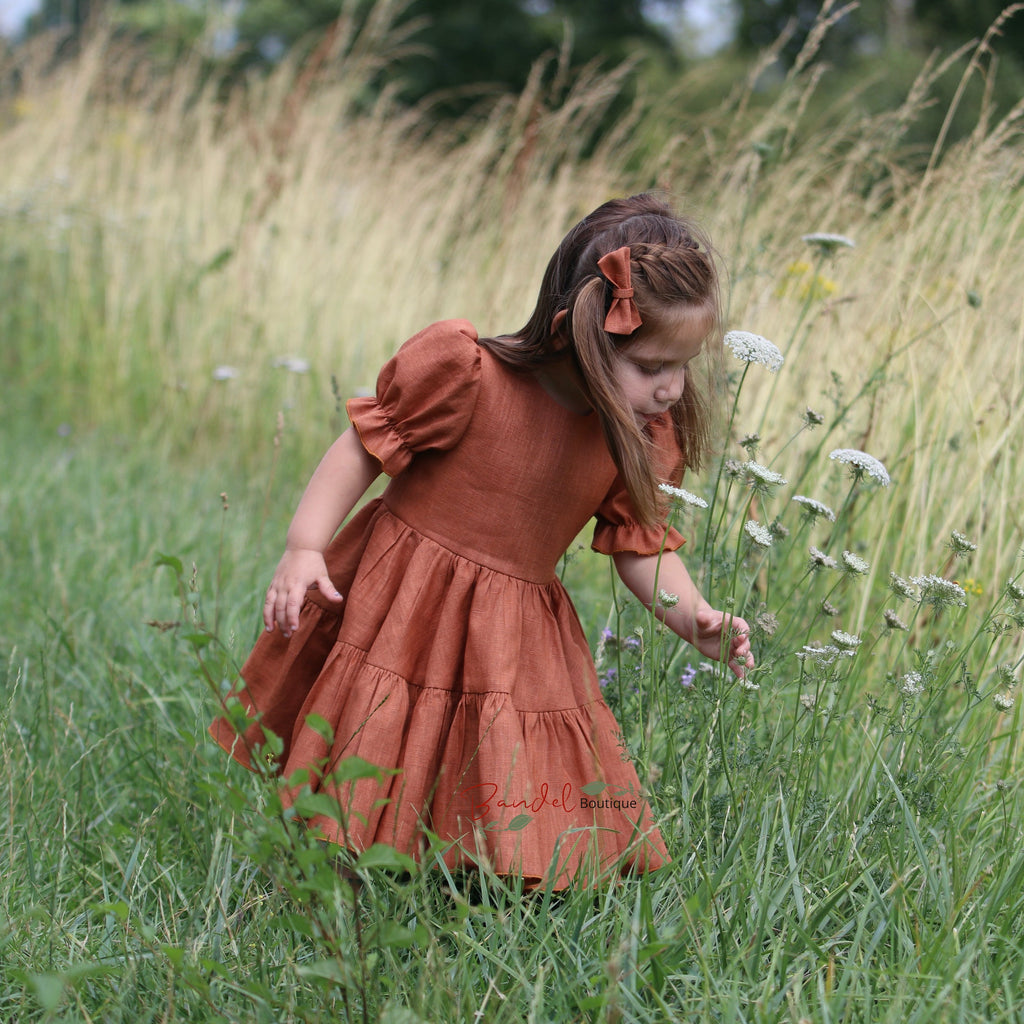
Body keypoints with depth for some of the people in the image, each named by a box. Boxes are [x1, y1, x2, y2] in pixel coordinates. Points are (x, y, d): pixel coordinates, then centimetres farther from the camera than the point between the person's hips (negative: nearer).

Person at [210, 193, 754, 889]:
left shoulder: (641, 435, -5)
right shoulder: (464, 371, -18)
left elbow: (641, 541, 3)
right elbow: (366, 446, -8)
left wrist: (695, 619, -14)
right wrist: (304, 549, -16)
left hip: (518, 645, 4)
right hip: (400, 617, -3)